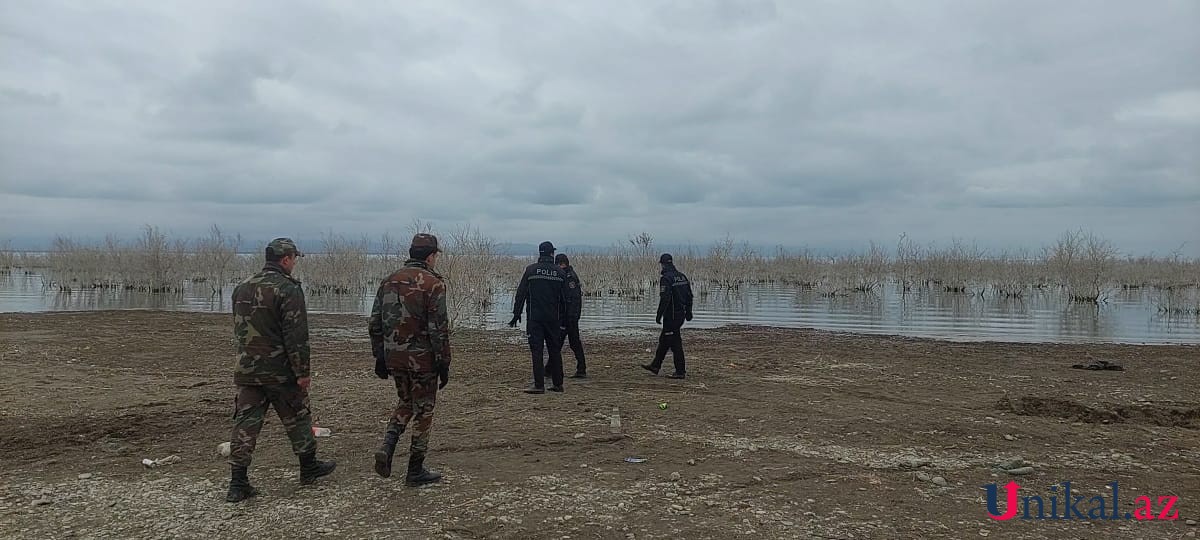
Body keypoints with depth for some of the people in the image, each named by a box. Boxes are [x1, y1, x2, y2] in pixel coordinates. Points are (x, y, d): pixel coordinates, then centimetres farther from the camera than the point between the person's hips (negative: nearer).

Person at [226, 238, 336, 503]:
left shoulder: (242, 287, 9)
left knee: (245, 423, 6)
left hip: (246, 369, 6)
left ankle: (238, 483, 6)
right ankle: (309, 467, 27)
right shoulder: (288, 289, -15)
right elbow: (296, 336, -18)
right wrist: (303, 371, -14)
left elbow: (237, 328, 19)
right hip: (280, 371, -6)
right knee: (297, 419, 12)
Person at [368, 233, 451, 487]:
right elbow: (439, 329, -17)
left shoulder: (389, 281, 7)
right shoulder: (433, 284, -13)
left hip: (394, 358, 6)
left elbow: (375, 324, 9)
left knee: (405, 403, 25)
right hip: (422, 359, -6)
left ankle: (386, 448, 3)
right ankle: (416, 471, 15)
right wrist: (444, 364, -10)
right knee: (423, 411, 8)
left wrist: (379, 357, 16)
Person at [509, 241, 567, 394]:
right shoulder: (559, 272, 4)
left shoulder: (531, 270, -3)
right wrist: (562, 319, 16)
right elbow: (564, 298, 8)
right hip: (553, 318, 3)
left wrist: (516, 314, 4)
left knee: (536, 350, -2)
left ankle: (539, 385, -5)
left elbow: (521, 293, -3)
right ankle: (558, 384, 17)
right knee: (555, 350, 11)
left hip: (535, 318, -3)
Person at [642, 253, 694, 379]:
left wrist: (659, 315, -16)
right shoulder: (682, 276, 10)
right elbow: (689, 296, 13)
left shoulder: (666, 278, -16)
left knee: (675, 342, -3)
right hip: (681, 314, 9)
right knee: (664, 340, 18)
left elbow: (664, 299, -22)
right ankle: (655, 366, 26)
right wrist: (688, 312, 19)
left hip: (671, 315, -9)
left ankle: (680, 371, 0)